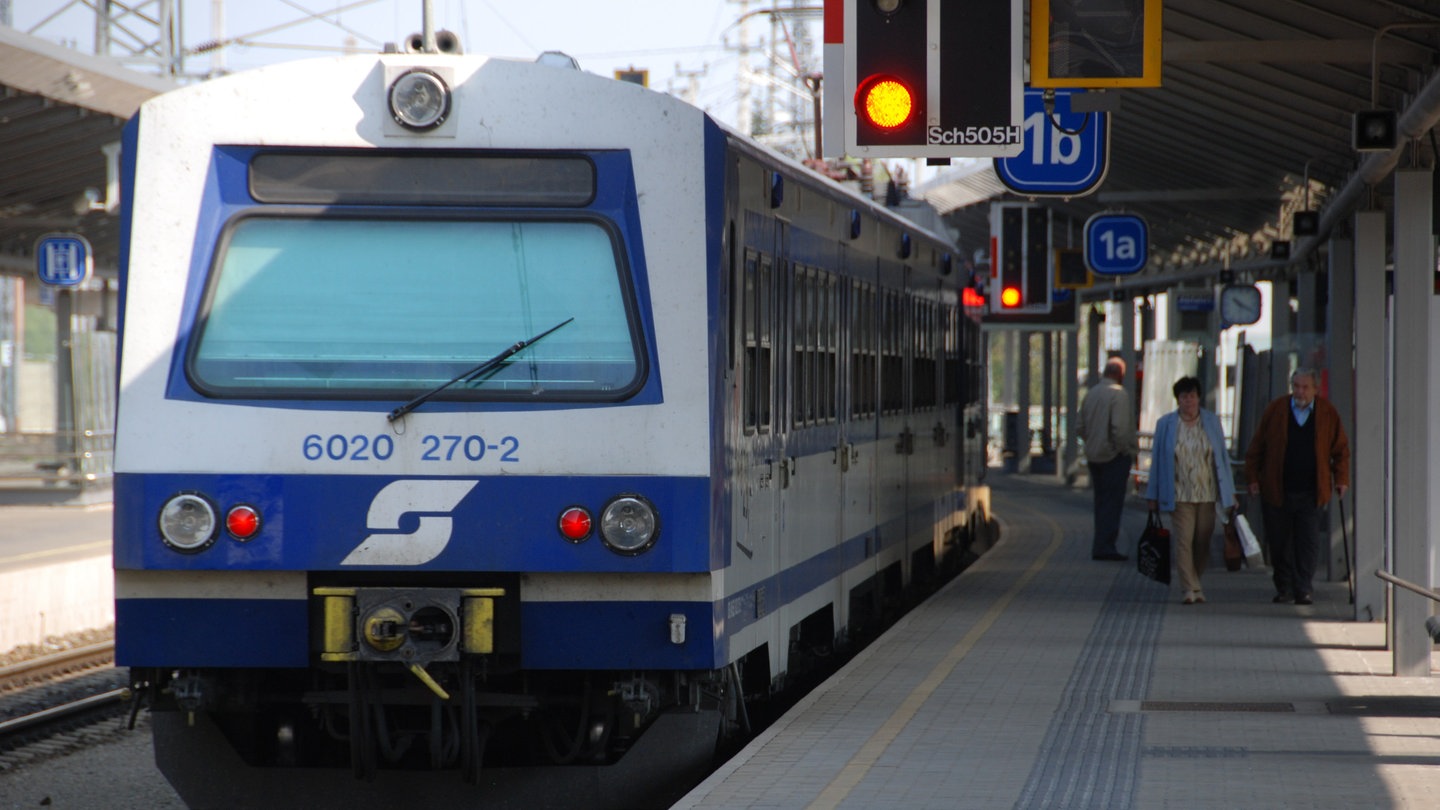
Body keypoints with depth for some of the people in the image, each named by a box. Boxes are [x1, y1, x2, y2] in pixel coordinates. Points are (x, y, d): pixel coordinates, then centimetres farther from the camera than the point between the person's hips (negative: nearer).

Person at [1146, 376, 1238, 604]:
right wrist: (1153, 496, 6)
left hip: (1208, 494, 1)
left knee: (1203, 542, 5)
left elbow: (1222, 456, 11)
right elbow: (1157, 460, 7)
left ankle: (1195, 582, 22)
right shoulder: (1165, 424, 4)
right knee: (1183, 541, -10)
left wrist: (1229, 490, 8)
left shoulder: (1212, 421, 7)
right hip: (1180, 496, -1)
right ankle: (1190, 588, -12)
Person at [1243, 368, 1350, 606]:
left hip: (1310, 494, -1)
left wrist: (1341, 479, 3)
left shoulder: (1328, 414, 3)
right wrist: (1253, 477, 3)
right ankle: (1284, 588, 19)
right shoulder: (1274, 411, 3)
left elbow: (1341, 450, 11)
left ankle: (1303, 589, -3)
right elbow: (1256, 448, 8)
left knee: (1307, 543, -6)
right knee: (1279, 543, 6)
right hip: (1276, 492, 1)